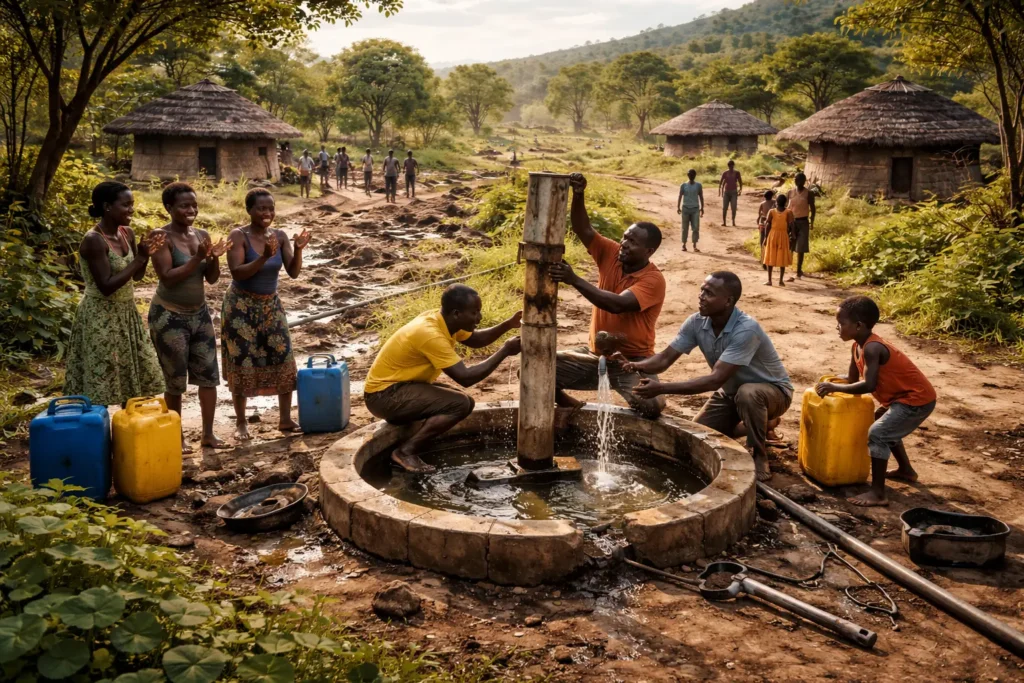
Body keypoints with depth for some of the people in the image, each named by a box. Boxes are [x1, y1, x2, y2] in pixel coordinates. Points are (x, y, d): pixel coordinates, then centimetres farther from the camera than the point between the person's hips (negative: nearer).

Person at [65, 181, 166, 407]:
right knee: (100, 383, -1)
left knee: (134, 375, 14)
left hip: (126, 313, 8)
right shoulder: (93, 240, -20)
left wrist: (145, 255, -7)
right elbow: (107, 287, -23)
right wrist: (138, 259, -22)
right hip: (101, 317, -8)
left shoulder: (127, 234, 3)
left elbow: (137, 276, 11)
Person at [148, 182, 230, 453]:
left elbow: (212, 278, 4)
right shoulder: (162, 237, -13)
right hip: (169, 316, -6)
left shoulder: (202, 235, 4)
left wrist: (214, 258, -14)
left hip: (199, 314, 6)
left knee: (209, 375, 8)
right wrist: (197, 258, -25)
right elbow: (167, 277, -20)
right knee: (176, 381, 4)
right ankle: (177, 438, 18)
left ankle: (208, 434, 19)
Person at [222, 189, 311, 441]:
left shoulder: (280, 236, -2)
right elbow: (237, 272, -24)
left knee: (284, 361, 3)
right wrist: (264, 258, -36)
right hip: (241, 306, -4)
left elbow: (293, 272, -7)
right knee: (242, 363, 1)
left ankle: (285, 420, 14)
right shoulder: (239, 236, -14)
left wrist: (298, 249, -24)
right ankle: (241, 422, 14)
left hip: (271, 305, 5)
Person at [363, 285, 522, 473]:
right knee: (460, 404, -19)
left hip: (401, 386, 10)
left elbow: (476, 340, 17)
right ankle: (405, 451, -12)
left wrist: (508, 324, 1)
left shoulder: (444, 320, 0)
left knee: (464, 401, 6)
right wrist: (505, 351, -22)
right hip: (384, 395, -10)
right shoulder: (430, 334, -27)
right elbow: (465, 377, -28)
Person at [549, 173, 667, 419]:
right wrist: (578, 195, -31)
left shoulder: (653, 280, -19)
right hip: (595, 354, 5)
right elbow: (583, 230, -13)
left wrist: (574, 280, -38)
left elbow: (617, 305, -33)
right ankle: (574, 408, 14)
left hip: (631, 361, -4)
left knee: (651, 406, -30)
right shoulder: (611, 254, -2)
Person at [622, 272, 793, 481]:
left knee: (748, 394, -40)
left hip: (772, 390, -7)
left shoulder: (746, 329, -37)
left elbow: (715, 380, -41)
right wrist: (636, 366, -37)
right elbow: (665, 358, -14)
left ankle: (759, 456, -14)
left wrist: (662, 388, -46)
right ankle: (762, 423, 21)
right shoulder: (697, 323, -16)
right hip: (731, 391, 7)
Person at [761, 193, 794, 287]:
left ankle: (769, 280, 5)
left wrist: (766, 237, -1)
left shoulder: (771, 211, -3)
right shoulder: (788, 212, -3)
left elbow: (767, 225, -7)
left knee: (770, 257, 7)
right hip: (783, 235, 0)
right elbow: (790, 225, -11)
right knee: (782, 258, 6)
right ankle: (781, 280, 5)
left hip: (772, 234, 0)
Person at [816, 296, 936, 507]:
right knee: (887, 428, 31)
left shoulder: (872, 348, -26)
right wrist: (832, 383, 0)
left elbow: (868, 385, -33)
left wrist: (834, 387, -27)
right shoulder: (857, 347, 4)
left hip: (917, 399, -11)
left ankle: (878, 493, -17)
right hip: (906, 396, 11)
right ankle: (906, 470, 49)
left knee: (877, 434, -18)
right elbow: (853, 379, 13)